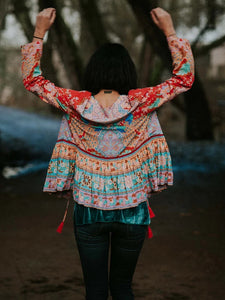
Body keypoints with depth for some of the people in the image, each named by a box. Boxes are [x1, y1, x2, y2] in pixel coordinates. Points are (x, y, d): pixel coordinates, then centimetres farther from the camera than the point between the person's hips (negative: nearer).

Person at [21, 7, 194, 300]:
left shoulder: (76, 104, -10)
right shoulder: (140, 103, -12)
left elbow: (31, 79, 2)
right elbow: (184, 77, -2)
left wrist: (39, 32, 4)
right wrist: (169, 31, 0)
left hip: (89, 212, 0)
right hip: (132, 212, 0)